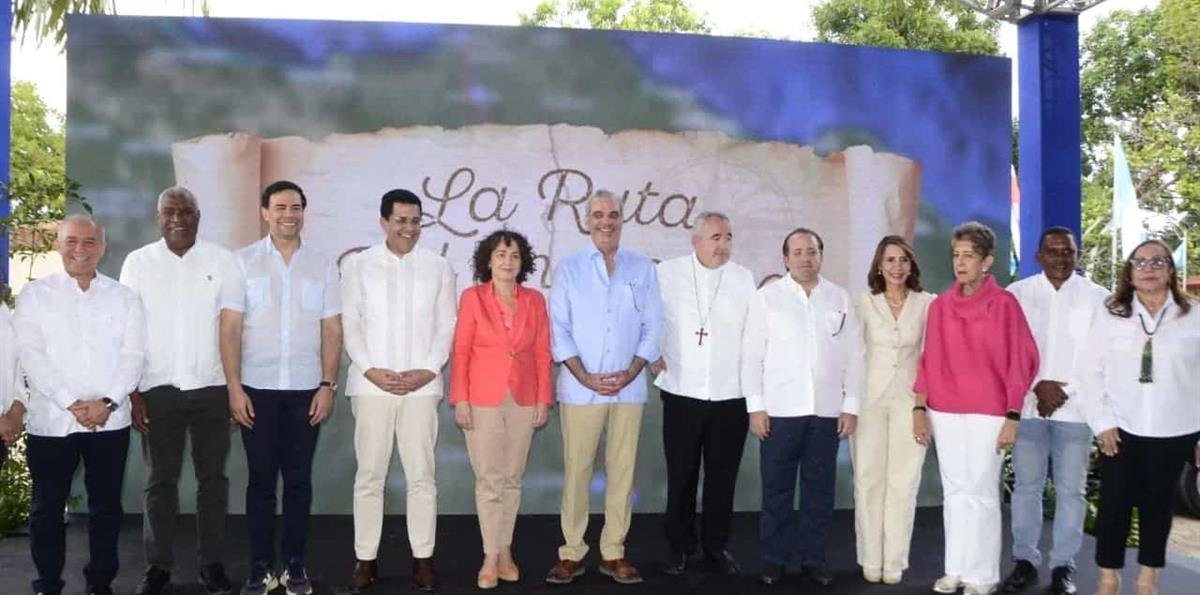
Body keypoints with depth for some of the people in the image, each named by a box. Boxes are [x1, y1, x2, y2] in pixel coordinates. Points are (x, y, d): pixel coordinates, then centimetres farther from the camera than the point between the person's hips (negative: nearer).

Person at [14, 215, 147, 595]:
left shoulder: (124, 297, 8)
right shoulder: (34, 295, 4)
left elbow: (133, 355, 0)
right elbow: (32, 357, -6)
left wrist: (107, 402, -13)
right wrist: (72, 404, -15)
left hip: (111, 421, 1)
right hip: (51, 420, -1)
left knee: (106, 506, 8)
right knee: (48, 507, 7)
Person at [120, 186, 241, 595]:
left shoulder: (222, 261, 2)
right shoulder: (138, 262, 3)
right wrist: (132, 392, -3)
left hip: (212, 388, 0)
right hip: (158, 389, 0)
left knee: (213, 478, 6)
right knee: (160, 480, 7)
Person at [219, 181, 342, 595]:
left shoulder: (322, 265, 6)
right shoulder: (243, 262, 2)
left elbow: (332, 330, 6)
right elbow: (229, 328, -1)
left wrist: (328, 385, -2)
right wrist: (234, 388, -7)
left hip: (306, 389, 1)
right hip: (257, 388, -1)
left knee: (299, 480, 6)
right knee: (260, 479, 5)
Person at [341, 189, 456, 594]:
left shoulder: (438, 268, 9)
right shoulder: (358, 265, 6)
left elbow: (447, 326, 6)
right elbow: (350, 324, 3)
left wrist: (428, 370, -7)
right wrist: (370, 370, -9)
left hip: (421, 386, 1)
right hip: (372, 385, 0)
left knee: (422, 475, 3)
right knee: (369, 474, 3)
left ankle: (423, 559, 11)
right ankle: (365, 559, 12)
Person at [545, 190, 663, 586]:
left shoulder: (643, 268, 7)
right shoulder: (569, 268, 4)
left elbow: (652, 326, 5)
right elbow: (559, 328, -1)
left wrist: (630, 374, -7)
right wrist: (585, 377, -10)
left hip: (629, 388, 1)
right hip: (580, 388, -1)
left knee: (622, 471, 6)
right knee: (576, 470, 1)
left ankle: (613, 553, 15)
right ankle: (571, 553, 10)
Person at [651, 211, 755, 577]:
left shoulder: (744, 279, 4)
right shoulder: (666, 273, -1)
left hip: (731, 395, 1)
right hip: (682, 393, -1)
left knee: (722, 476, 9)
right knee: (681, 475, 7)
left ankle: (716, 546, 22)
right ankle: (680, 546, 21)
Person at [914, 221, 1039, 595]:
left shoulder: (1004, 304, -6)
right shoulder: (940, 305, 6)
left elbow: (1021, 362, -6)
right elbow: (929, 361, 9)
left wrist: (1013, 417, -9)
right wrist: (919, 409, 4)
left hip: (987, 414, -4)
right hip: (944, 413, 4)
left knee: (981, 492, 2)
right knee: (954, 491, 10)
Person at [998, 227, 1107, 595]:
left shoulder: (1097, 297, 3)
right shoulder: (1018, 293, 4)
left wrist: (1064, 390, -7)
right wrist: (1038, 386, -10)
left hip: (1076, 407, 0)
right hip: (1027, 405, 1)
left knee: (1071, 490, 3)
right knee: (1026, 486, 5)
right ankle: (1025, 562, 14)